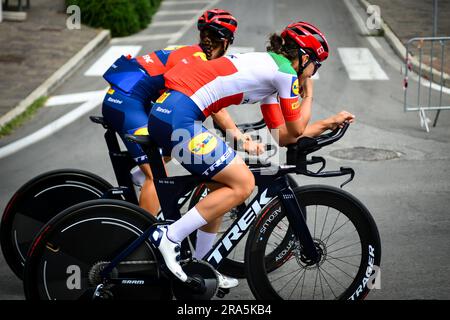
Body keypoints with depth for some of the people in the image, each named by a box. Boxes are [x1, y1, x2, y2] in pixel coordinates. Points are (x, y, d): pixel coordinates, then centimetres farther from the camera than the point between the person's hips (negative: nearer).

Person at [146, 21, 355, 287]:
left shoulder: (268, 68, 25)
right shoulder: (286, 71, -3)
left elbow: (282, 135, 26)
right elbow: (296, 130, 6)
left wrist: (329, 123, 31)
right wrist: (309, 94, 21)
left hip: (164, 111, 10)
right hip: (180, 118, -10)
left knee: (224, 185, 20)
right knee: (243, 184, -5)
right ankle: (170, 236, -7)